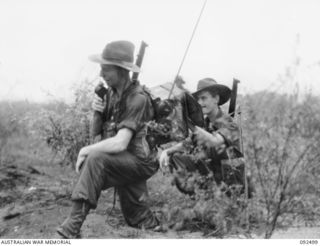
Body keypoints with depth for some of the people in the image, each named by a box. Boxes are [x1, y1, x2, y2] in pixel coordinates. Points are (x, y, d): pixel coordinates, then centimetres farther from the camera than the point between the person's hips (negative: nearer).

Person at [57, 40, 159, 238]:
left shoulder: (137, 99, -22)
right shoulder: (112, 92, 2)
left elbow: (120, 143, -31)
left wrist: (86, 150, -19)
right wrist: (97, 111, -9)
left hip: (141, 161, -9)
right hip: (125, 163, 9)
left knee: (96, 159, -31)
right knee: (137, 220, 13)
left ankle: (72, 228, -32)